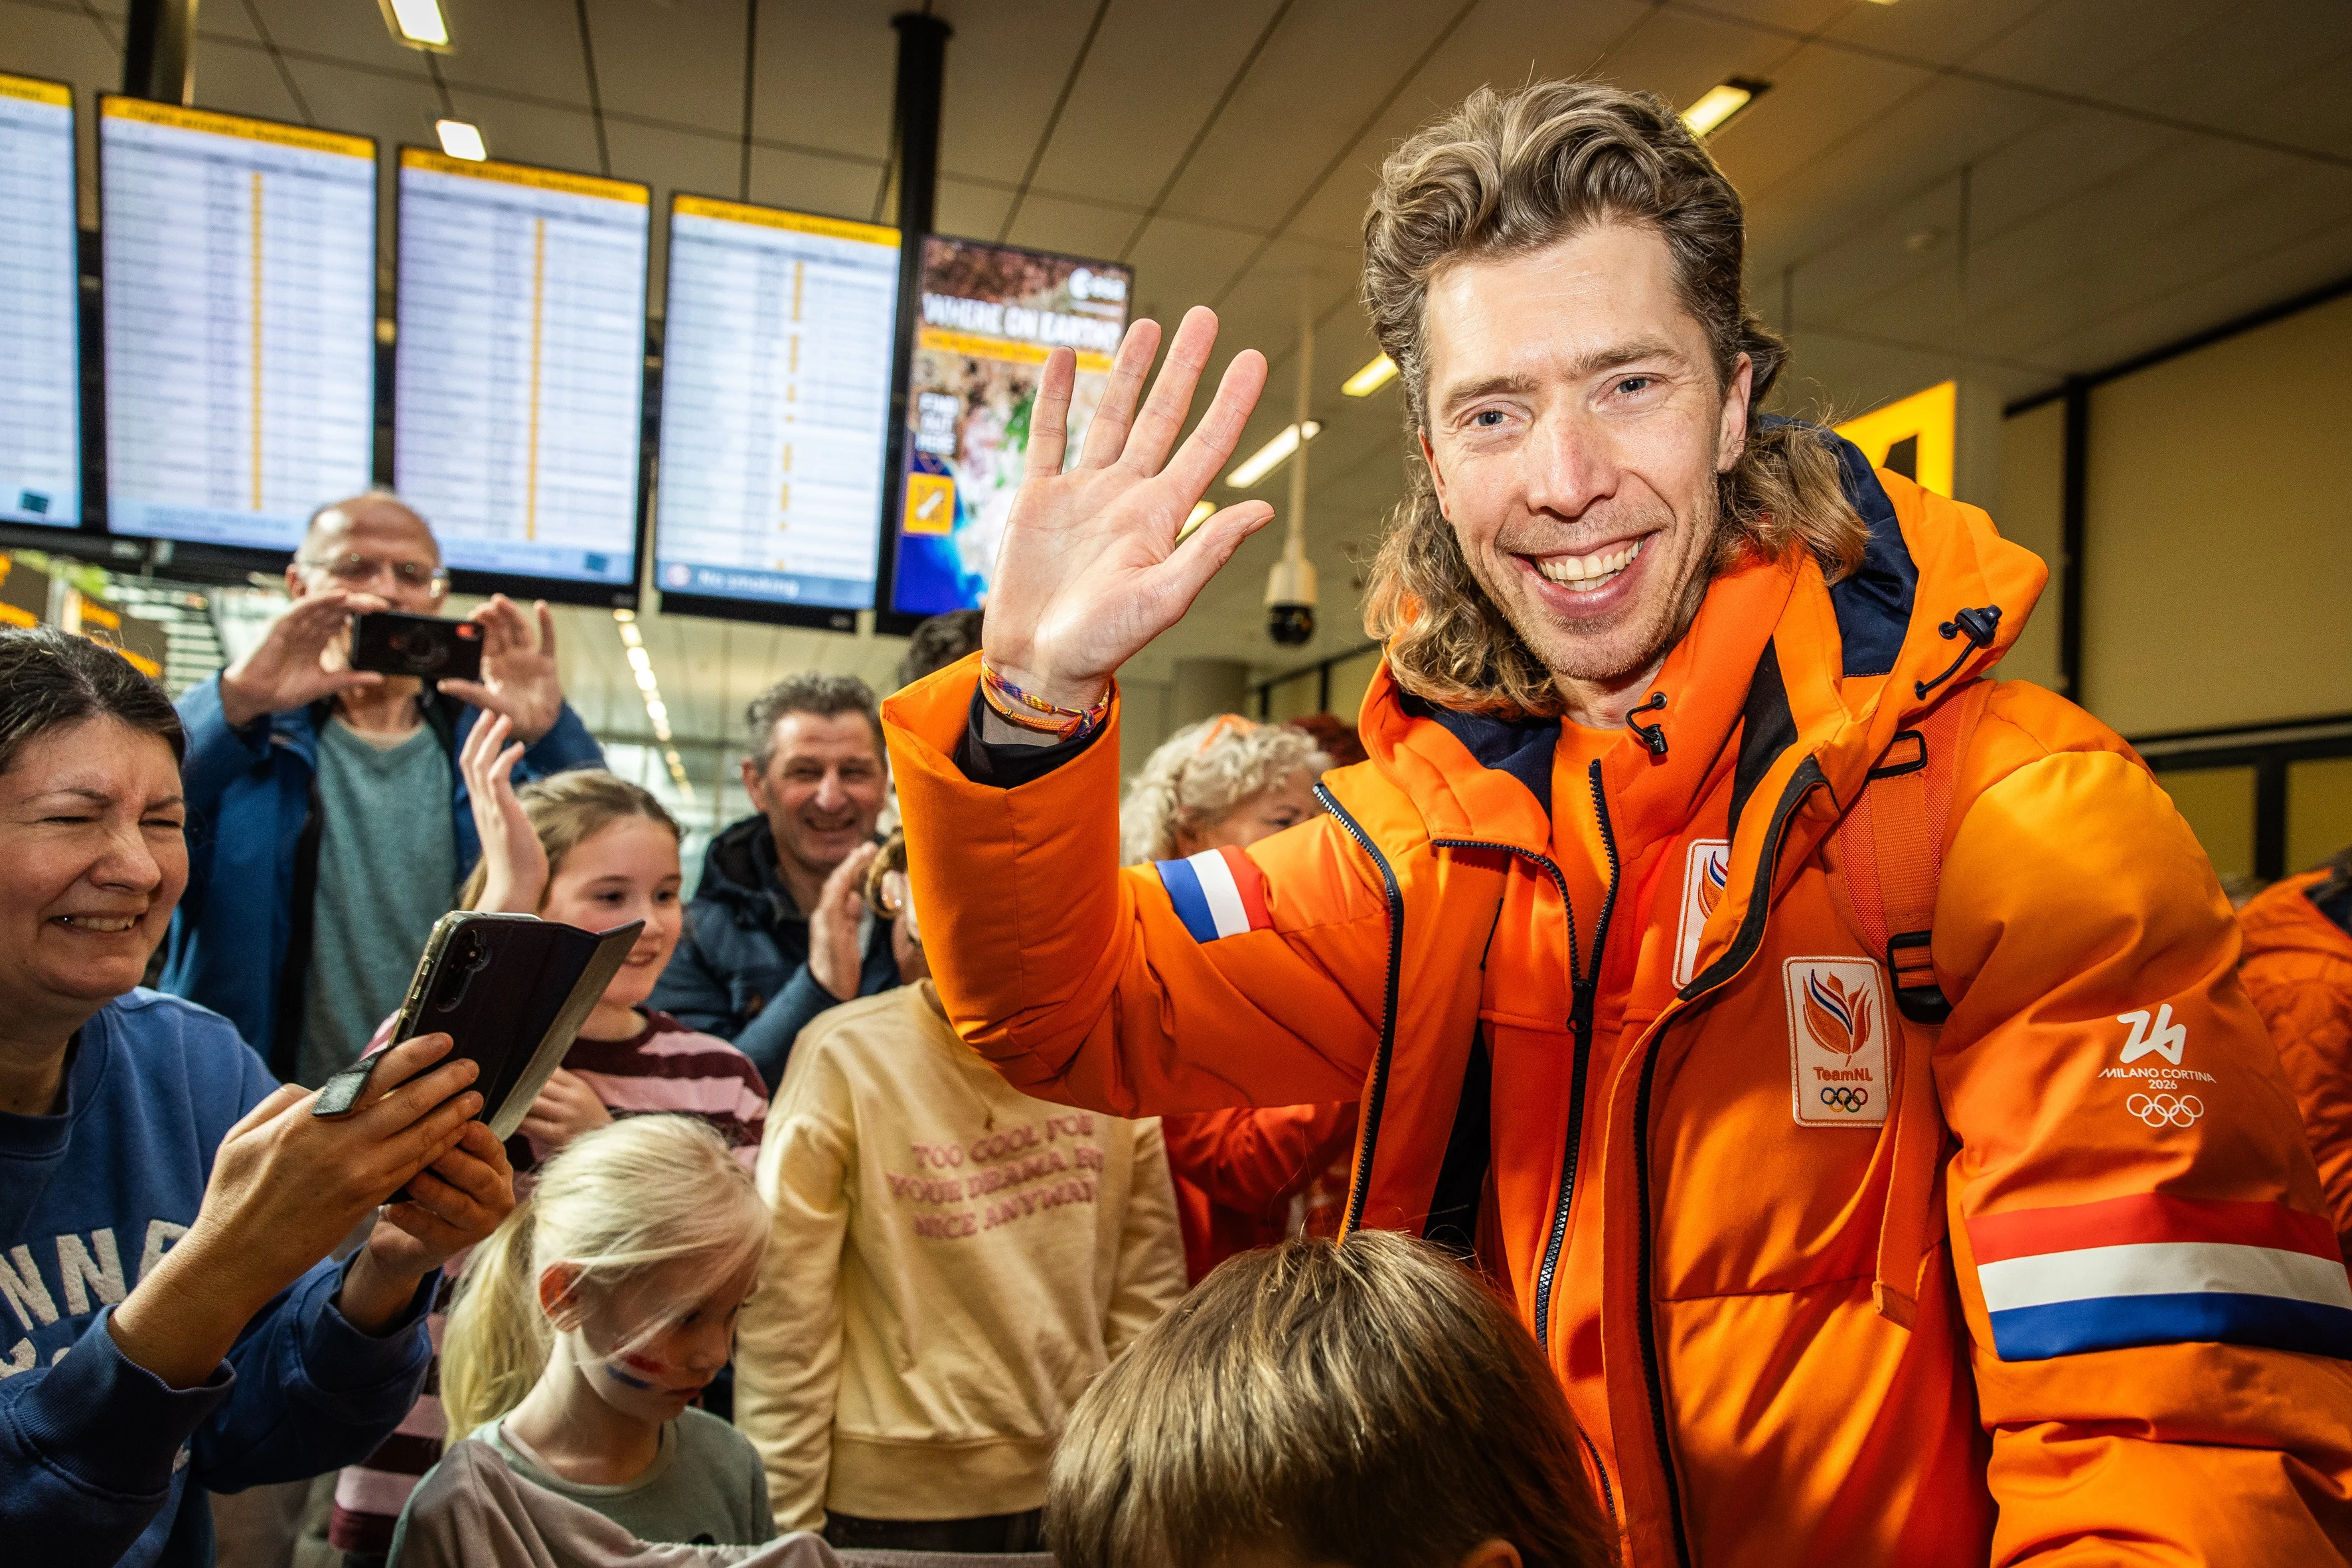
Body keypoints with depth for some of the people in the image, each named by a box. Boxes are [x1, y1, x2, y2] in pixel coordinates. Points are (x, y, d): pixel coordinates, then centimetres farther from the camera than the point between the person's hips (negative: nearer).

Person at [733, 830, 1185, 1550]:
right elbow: (782, 1321, -9)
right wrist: (788, 1526, -6)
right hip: (894, 1497, -2)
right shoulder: (845, 1056, -14)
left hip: (1080, 1488, 3)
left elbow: (1147, 1294, 1)